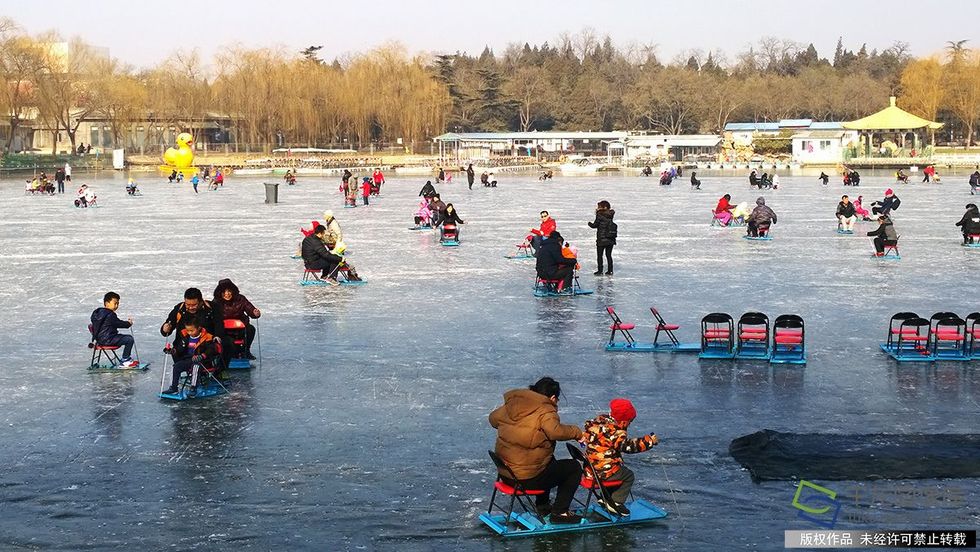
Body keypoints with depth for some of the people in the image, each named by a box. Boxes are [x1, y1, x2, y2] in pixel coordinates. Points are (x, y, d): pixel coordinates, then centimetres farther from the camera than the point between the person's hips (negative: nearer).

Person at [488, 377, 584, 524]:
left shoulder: (512, 405, 7)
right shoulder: (546, 411, -15)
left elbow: (493, 418, 23)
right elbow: (555, 431, -33)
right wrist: (576, 432, -17)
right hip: (528, 479, -8)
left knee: (550, 461, 36)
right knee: (574, 467, 8)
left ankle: (542, 506, 39)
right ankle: (559, 512, 10)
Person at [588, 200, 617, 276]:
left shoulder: (600, 215, -13)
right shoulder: (610, 215, 4)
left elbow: (595, 225, -11)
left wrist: (590, 223, 13)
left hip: (601, 239, -5)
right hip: (611, 239, 6)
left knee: (599, 255, 5)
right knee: (609, 255, 13)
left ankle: (600, 270, 5)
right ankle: (610, 271, 14)